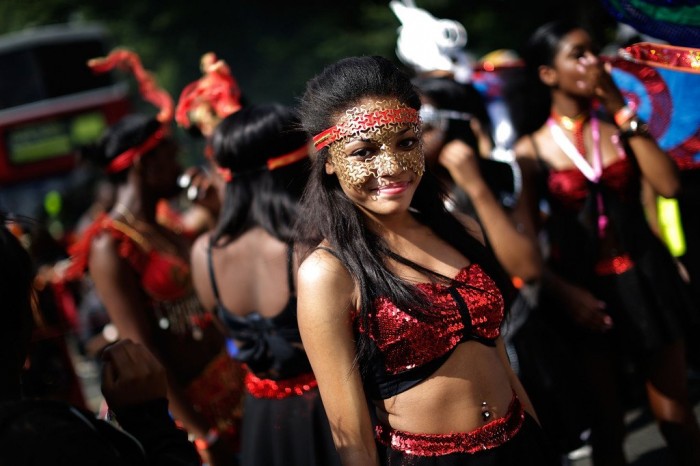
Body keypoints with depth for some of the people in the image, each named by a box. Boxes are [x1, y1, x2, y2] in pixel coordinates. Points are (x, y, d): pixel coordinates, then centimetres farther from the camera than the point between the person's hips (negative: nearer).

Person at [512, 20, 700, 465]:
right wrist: (564, 293, -21)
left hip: (645, 279, 2)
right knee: (606, 421, 12)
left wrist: (625, 116, -14)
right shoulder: (532, 150, -6)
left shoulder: (620, 125, 1)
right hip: (586, 291, -1)